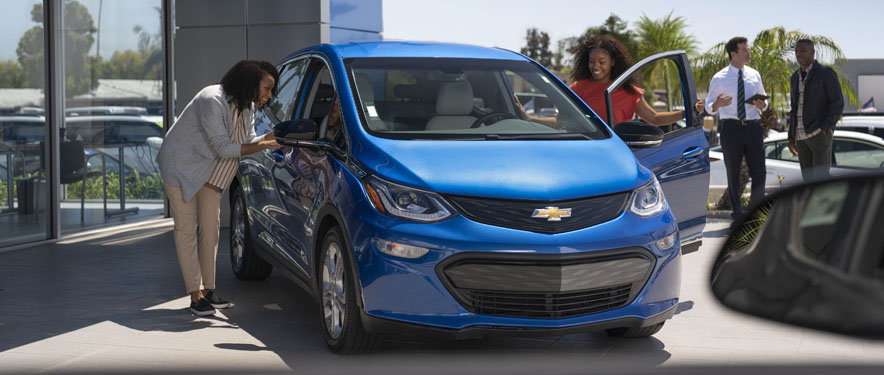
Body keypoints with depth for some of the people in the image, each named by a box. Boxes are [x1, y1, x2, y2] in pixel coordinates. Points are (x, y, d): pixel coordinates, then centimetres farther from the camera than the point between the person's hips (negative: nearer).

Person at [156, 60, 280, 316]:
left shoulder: (247, 106, -2)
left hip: (210, 172, 8)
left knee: (211, 228, 6)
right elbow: (223, 148, -31)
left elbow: (249, 140, 1)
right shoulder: (213, 102, -30)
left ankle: (208, 290, 12)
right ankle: (195, 296, -4)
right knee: (187, 228, -5)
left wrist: (275, 136, -15)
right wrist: (262, 146, -32)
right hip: (181, 165, -8)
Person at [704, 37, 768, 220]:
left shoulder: (754, 75, 11)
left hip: (753, 127, 3)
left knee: (759, 172, 1)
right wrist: (718, 104, -21)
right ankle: (738, 214, 16)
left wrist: (762, 104, -4)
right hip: (731, 128, -3)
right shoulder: (719, 78, 0)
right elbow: (709, 107, 2)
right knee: (733, 174, 5)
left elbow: (763, 100, 20)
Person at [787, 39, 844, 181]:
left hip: (820, 133, -7)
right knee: (808, 180, 6)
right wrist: (791, 136, 13)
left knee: (820, 179, -12)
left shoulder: (827, 73, -7)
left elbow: (838, 104, -10)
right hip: (802, 136, 7)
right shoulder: (796, 77, 15)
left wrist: (824, 129, -18)